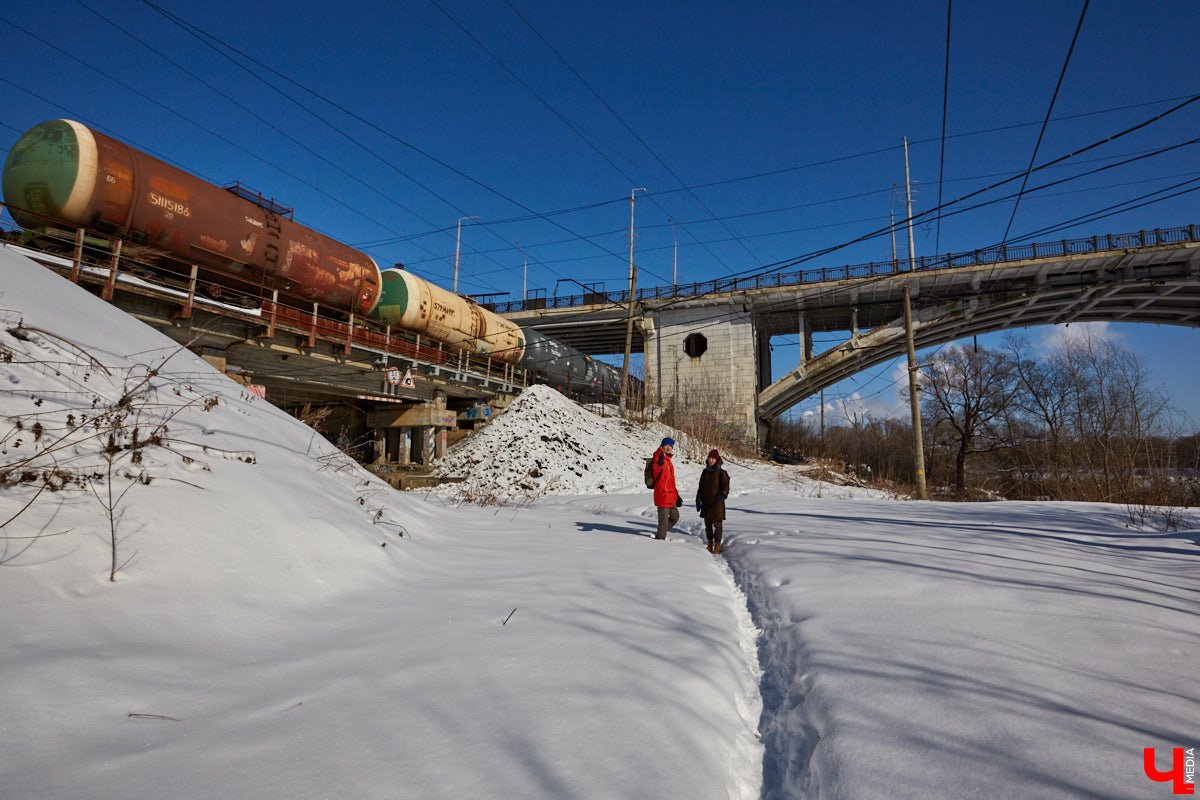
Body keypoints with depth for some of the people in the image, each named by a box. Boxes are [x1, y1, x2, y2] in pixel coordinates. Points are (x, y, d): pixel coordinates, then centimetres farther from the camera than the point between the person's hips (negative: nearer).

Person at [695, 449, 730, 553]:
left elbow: (726, 486, -11)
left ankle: (717, 545, 9)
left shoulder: (722, 473, -7)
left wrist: (722, 494, -32)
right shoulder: (705, 472, 8)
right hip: (706, 503, 5)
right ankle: (710, 544, 26)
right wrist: (698, 500, 9)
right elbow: (700, 487, 13)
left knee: (717, 524, -2)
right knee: (707, 524, 13)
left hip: (717, 503, -5)